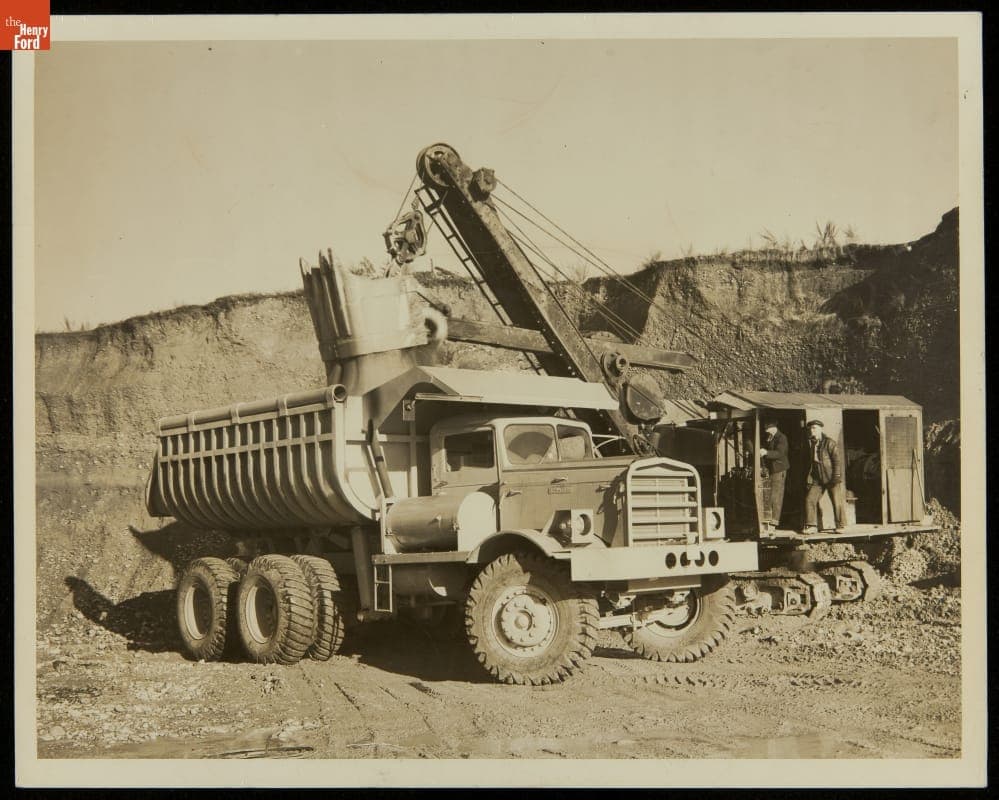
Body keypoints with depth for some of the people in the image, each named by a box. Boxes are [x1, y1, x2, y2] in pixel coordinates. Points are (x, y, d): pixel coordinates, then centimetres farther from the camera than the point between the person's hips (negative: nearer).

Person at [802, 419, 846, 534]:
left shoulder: (829, 442, -8)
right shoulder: (810, 443, 11)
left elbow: (838, 459, -12)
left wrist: (837, 477, -19)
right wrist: (809, 479, 10)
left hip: (831, 478, -6)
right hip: (817, 479, 6)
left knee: (837, 502, -3)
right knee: (810, 499, -4)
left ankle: (839, 526, 8)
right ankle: (812, 526, 1)